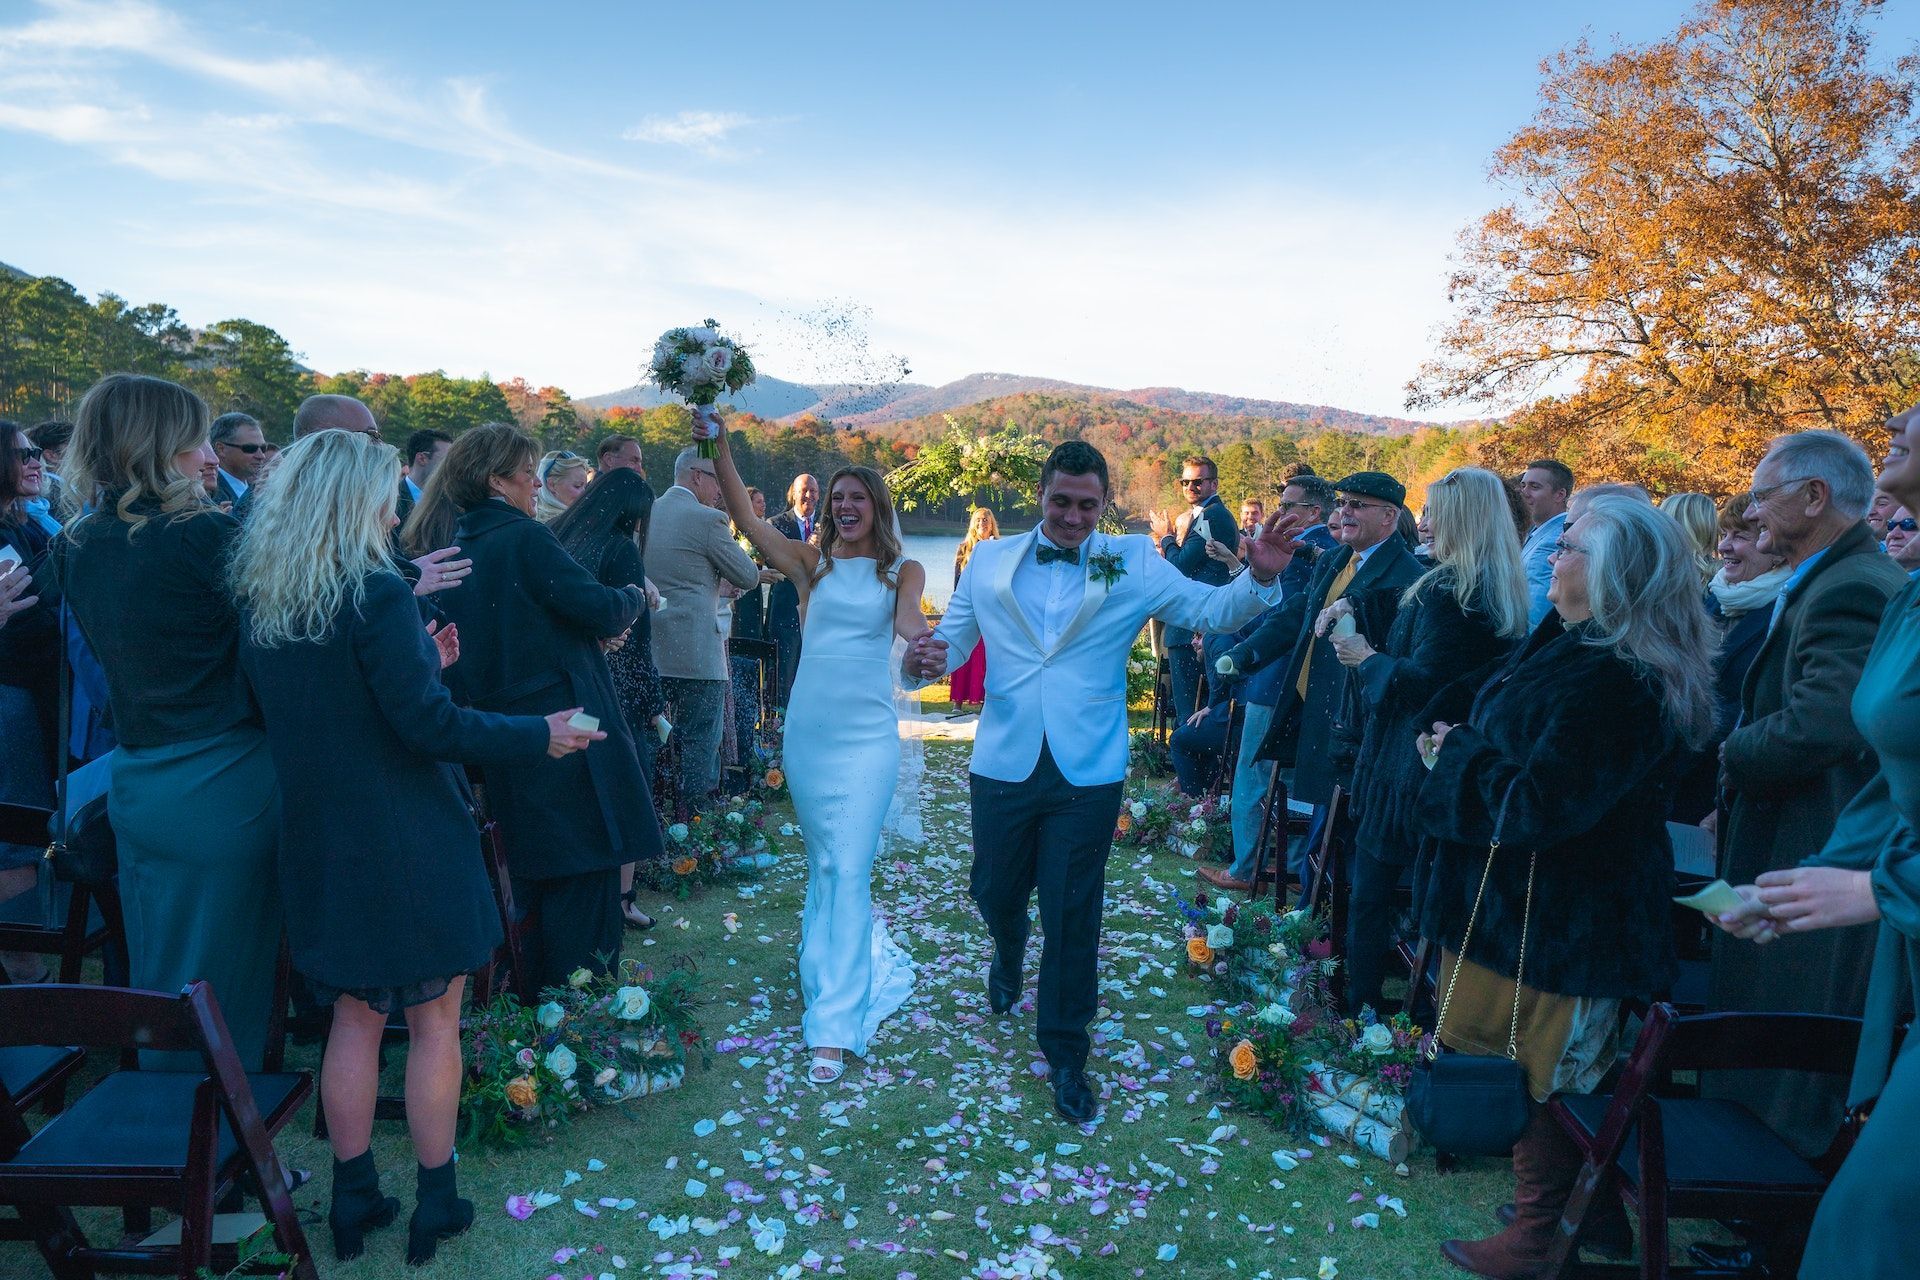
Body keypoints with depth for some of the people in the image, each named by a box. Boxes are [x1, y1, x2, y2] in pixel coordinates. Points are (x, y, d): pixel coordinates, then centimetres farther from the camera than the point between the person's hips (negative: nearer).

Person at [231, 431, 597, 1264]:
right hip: (404, 843, -6)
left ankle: (353, 1197, 28)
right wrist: (540, 736, -12)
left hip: (318, 842, 7)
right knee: (434, 1020, 9)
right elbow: (425, 725, -21)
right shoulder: (377, 593, -18)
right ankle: (434, 1205, 20)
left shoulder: (258, 601, 4)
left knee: (355, 1017, 19)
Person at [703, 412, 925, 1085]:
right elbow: (746, 517, -6)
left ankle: (834, 1025, -5)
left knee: (847, 869, -7)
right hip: (808, 727, 3)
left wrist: (930, 640, -43)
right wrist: (719, 447, -18)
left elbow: (908, 618, -19)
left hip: (867, 732, -3)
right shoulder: (813, 561, 7)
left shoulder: (902, 569, 2)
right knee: (823, 862, 14)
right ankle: (857, 956, 39)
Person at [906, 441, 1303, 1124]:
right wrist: (928, 657, -17)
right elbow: (954, 634, 7)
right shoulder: (991, 561, 3)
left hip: (1087, 773, -2)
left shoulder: (1135, 564, -1)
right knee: (995, 891, 16)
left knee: (1072, 913, 4)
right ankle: (1009, 960, 54)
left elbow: (1209, 608, -5)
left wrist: (1260, 578, -25)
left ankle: (1065, 1053, 24)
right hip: (1003, 763, 2)